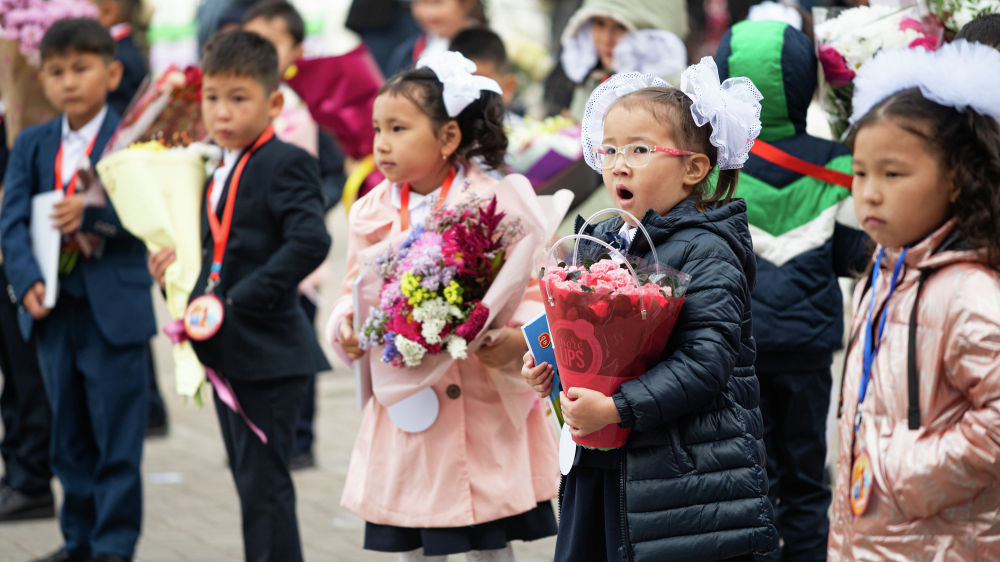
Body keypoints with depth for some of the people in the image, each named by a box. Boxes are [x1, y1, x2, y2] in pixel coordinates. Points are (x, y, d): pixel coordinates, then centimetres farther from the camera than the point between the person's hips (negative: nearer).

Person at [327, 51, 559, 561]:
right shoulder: (373, 213, 7)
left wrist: (517, 339, -27)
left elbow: (535, 289, -9)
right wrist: (346, 328, -7)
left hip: (484, 405, -4)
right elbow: (355, 291, 14)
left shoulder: (497, 202, -8)